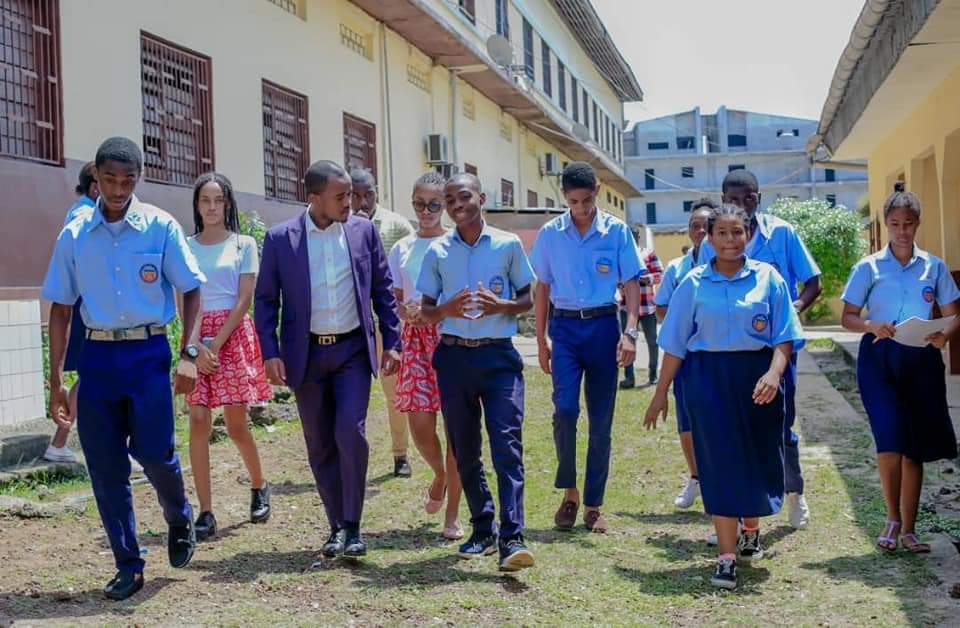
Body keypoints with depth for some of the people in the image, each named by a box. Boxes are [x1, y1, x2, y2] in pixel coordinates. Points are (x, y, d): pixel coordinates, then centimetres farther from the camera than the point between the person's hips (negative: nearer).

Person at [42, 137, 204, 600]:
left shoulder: (160, 227, -3)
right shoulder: (74, 236, 4)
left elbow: (191, 291, 2)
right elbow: (60, 309, 8)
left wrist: (188, 354, -8)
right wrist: (56, 382, 6)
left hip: (148, 352, -3)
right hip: (98, 355, 3)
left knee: (154, 453, -8)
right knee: (104, 467, 4)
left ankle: (179, 520, 26)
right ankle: (128, 566, 19)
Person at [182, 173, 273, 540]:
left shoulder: (243, 245, 3)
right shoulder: (185, 248, 8)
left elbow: (244, 300, -4)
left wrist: (216, 345, -12)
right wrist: (196, 346, -13)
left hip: (234, 335, -2)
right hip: (197, 338, 2)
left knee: (236, 425, 1)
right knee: (199, 423, -6)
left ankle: (259, 486, 27)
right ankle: (206, 513, -3)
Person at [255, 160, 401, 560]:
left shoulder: (363, 231, 1)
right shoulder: (280, 238, -3)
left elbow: (383, 290, 7)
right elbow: (265, 299, 1)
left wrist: (391, 342, 3)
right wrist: (270, 353, -7)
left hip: (353, 349, 0)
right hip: (307, 354, 1)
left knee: (351, 432, -14)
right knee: (320, 445, 6)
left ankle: (352, 526, -2)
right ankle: (337, 525, 20)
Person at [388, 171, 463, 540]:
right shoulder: (402, 249, 12)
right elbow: (395, 300, 11)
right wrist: (408, 312, -11)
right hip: (415, 339, 2)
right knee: (420, 424, -5)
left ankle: (452, 515, 7)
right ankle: (440, 475, 29)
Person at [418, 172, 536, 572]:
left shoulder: (508, 244, 3)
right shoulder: (437, 251, 6)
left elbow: (527, 300, 10)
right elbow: (425, 310, 11)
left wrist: (500, 306, -12)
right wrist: (447, 309, -12)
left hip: (499, 354, -2)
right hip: (454, 356, 3)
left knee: (507, 444, -13)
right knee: (464, 449, 8)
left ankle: (511, 539, -15)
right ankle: (482, 529, 22)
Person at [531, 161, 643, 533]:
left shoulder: (616, 231, -1)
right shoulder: (550, 234, 3)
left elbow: (631, 283, 0)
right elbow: (542, 288, 9)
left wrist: (630, 332, -11)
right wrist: (541, 340, 7)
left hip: (603, 325, 0)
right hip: (564, 325, 0)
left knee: (601, 419, 4)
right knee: (565, 408, -14)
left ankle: (593, 504, 15)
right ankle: (569, 491, 6)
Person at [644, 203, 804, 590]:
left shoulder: (767, 278, 2)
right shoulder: (694, 283, 3)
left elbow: (784, 336, 0)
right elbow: (675, 343, 6)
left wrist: (773, 373, -18)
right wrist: (661, 393, 6)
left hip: (756, 373, 1)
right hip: (709, 375, -1)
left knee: (757, 456, 9)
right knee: (720, 461, -4)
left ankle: (751, 532, 39)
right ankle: (727, 558, -2)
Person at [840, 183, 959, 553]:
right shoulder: (869, 267, 2)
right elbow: (848, 317, 2)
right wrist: (872, 326, -20)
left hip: (922, 360, 2)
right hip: (880, 359, -2)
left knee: (915, 447, 5)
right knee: (889, 443, -13)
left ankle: (908, 529, 16)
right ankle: (893, 518, 9)